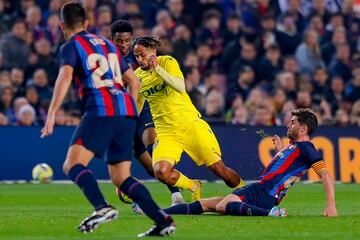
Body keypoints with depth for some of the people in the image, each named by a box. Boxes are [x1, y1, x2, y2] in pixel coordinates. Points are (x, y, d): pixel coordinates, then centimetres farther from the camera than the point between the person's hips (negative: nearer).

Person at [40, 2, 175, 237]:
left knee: (72, 165, -11)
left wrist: (52, 113, -20)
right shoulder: (107, 44, 26)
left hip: (101, 111, -7)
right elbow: (134, 83, 28)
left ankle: (103, 207, -35)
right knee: (121, 178, 11)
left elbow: (65, 76, -14)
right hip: (127, 111, 7)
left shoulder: (71, 46, 6)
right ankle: (163, 220, -2)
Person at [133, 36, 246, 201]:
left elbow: (180, 87, -22)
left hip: (190, 124, -2)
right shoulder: (137, 76, 5)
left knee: (218, 168, -6)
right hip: (165, 131, 2)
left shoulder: (167, 62, -4)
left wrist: (157, 68, -28)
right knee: (161, 172, -24)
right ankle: (194, 187, 3)